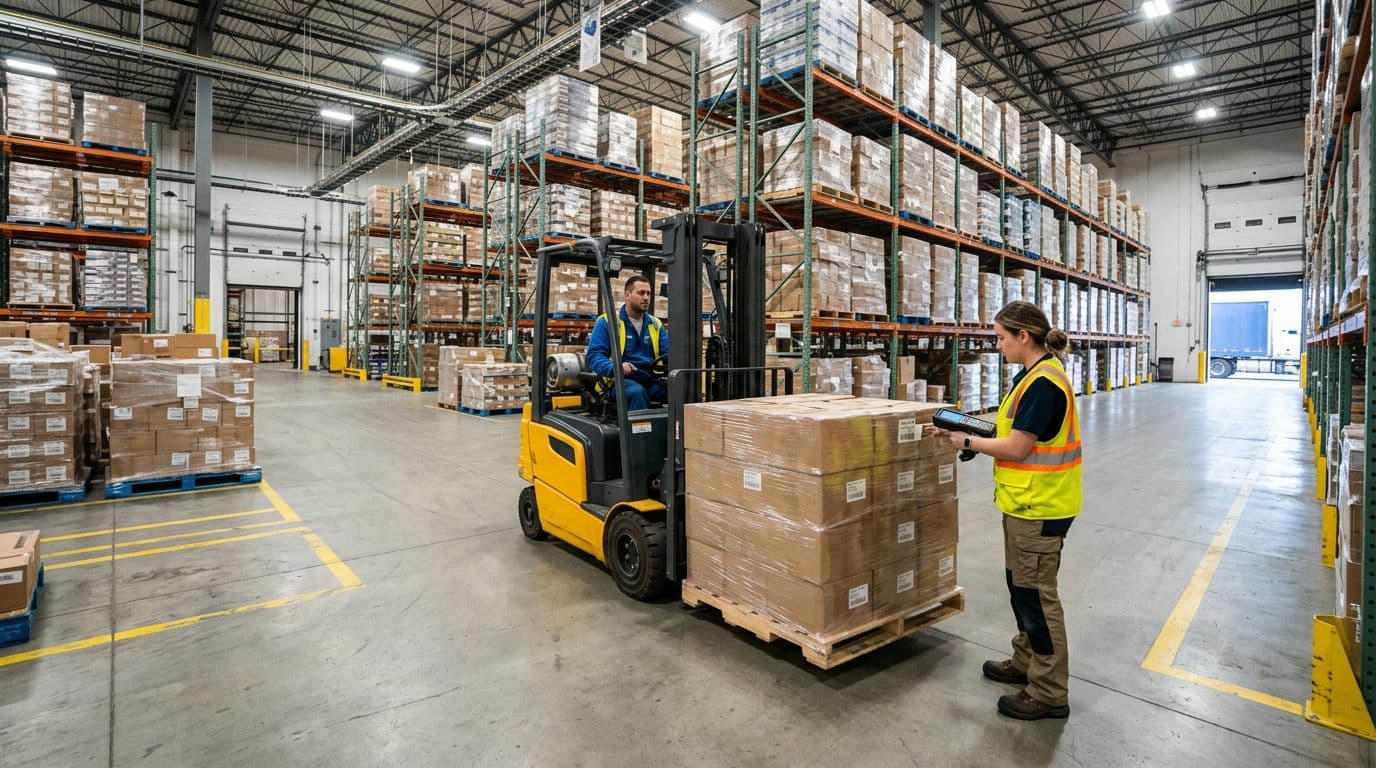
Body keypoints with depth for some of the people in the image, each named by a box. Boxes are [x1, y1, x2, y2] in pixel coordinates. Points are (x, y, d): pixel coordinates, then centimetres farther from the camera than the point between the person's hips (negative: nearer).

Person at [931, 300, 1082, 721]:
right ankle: (1026, 662, 36)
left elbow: (1017, 448, -21)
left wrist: (967, 442, -9)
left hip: (1040, 507, -10)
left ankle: (1050, 693, 15)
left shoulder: (1044, 381, -21)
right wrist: (976, 435, 4)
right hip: (1026, 502, 10)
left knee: (1035, 593, 1)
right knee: (1021, 585, 20)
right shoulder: (1036, 374, 10)